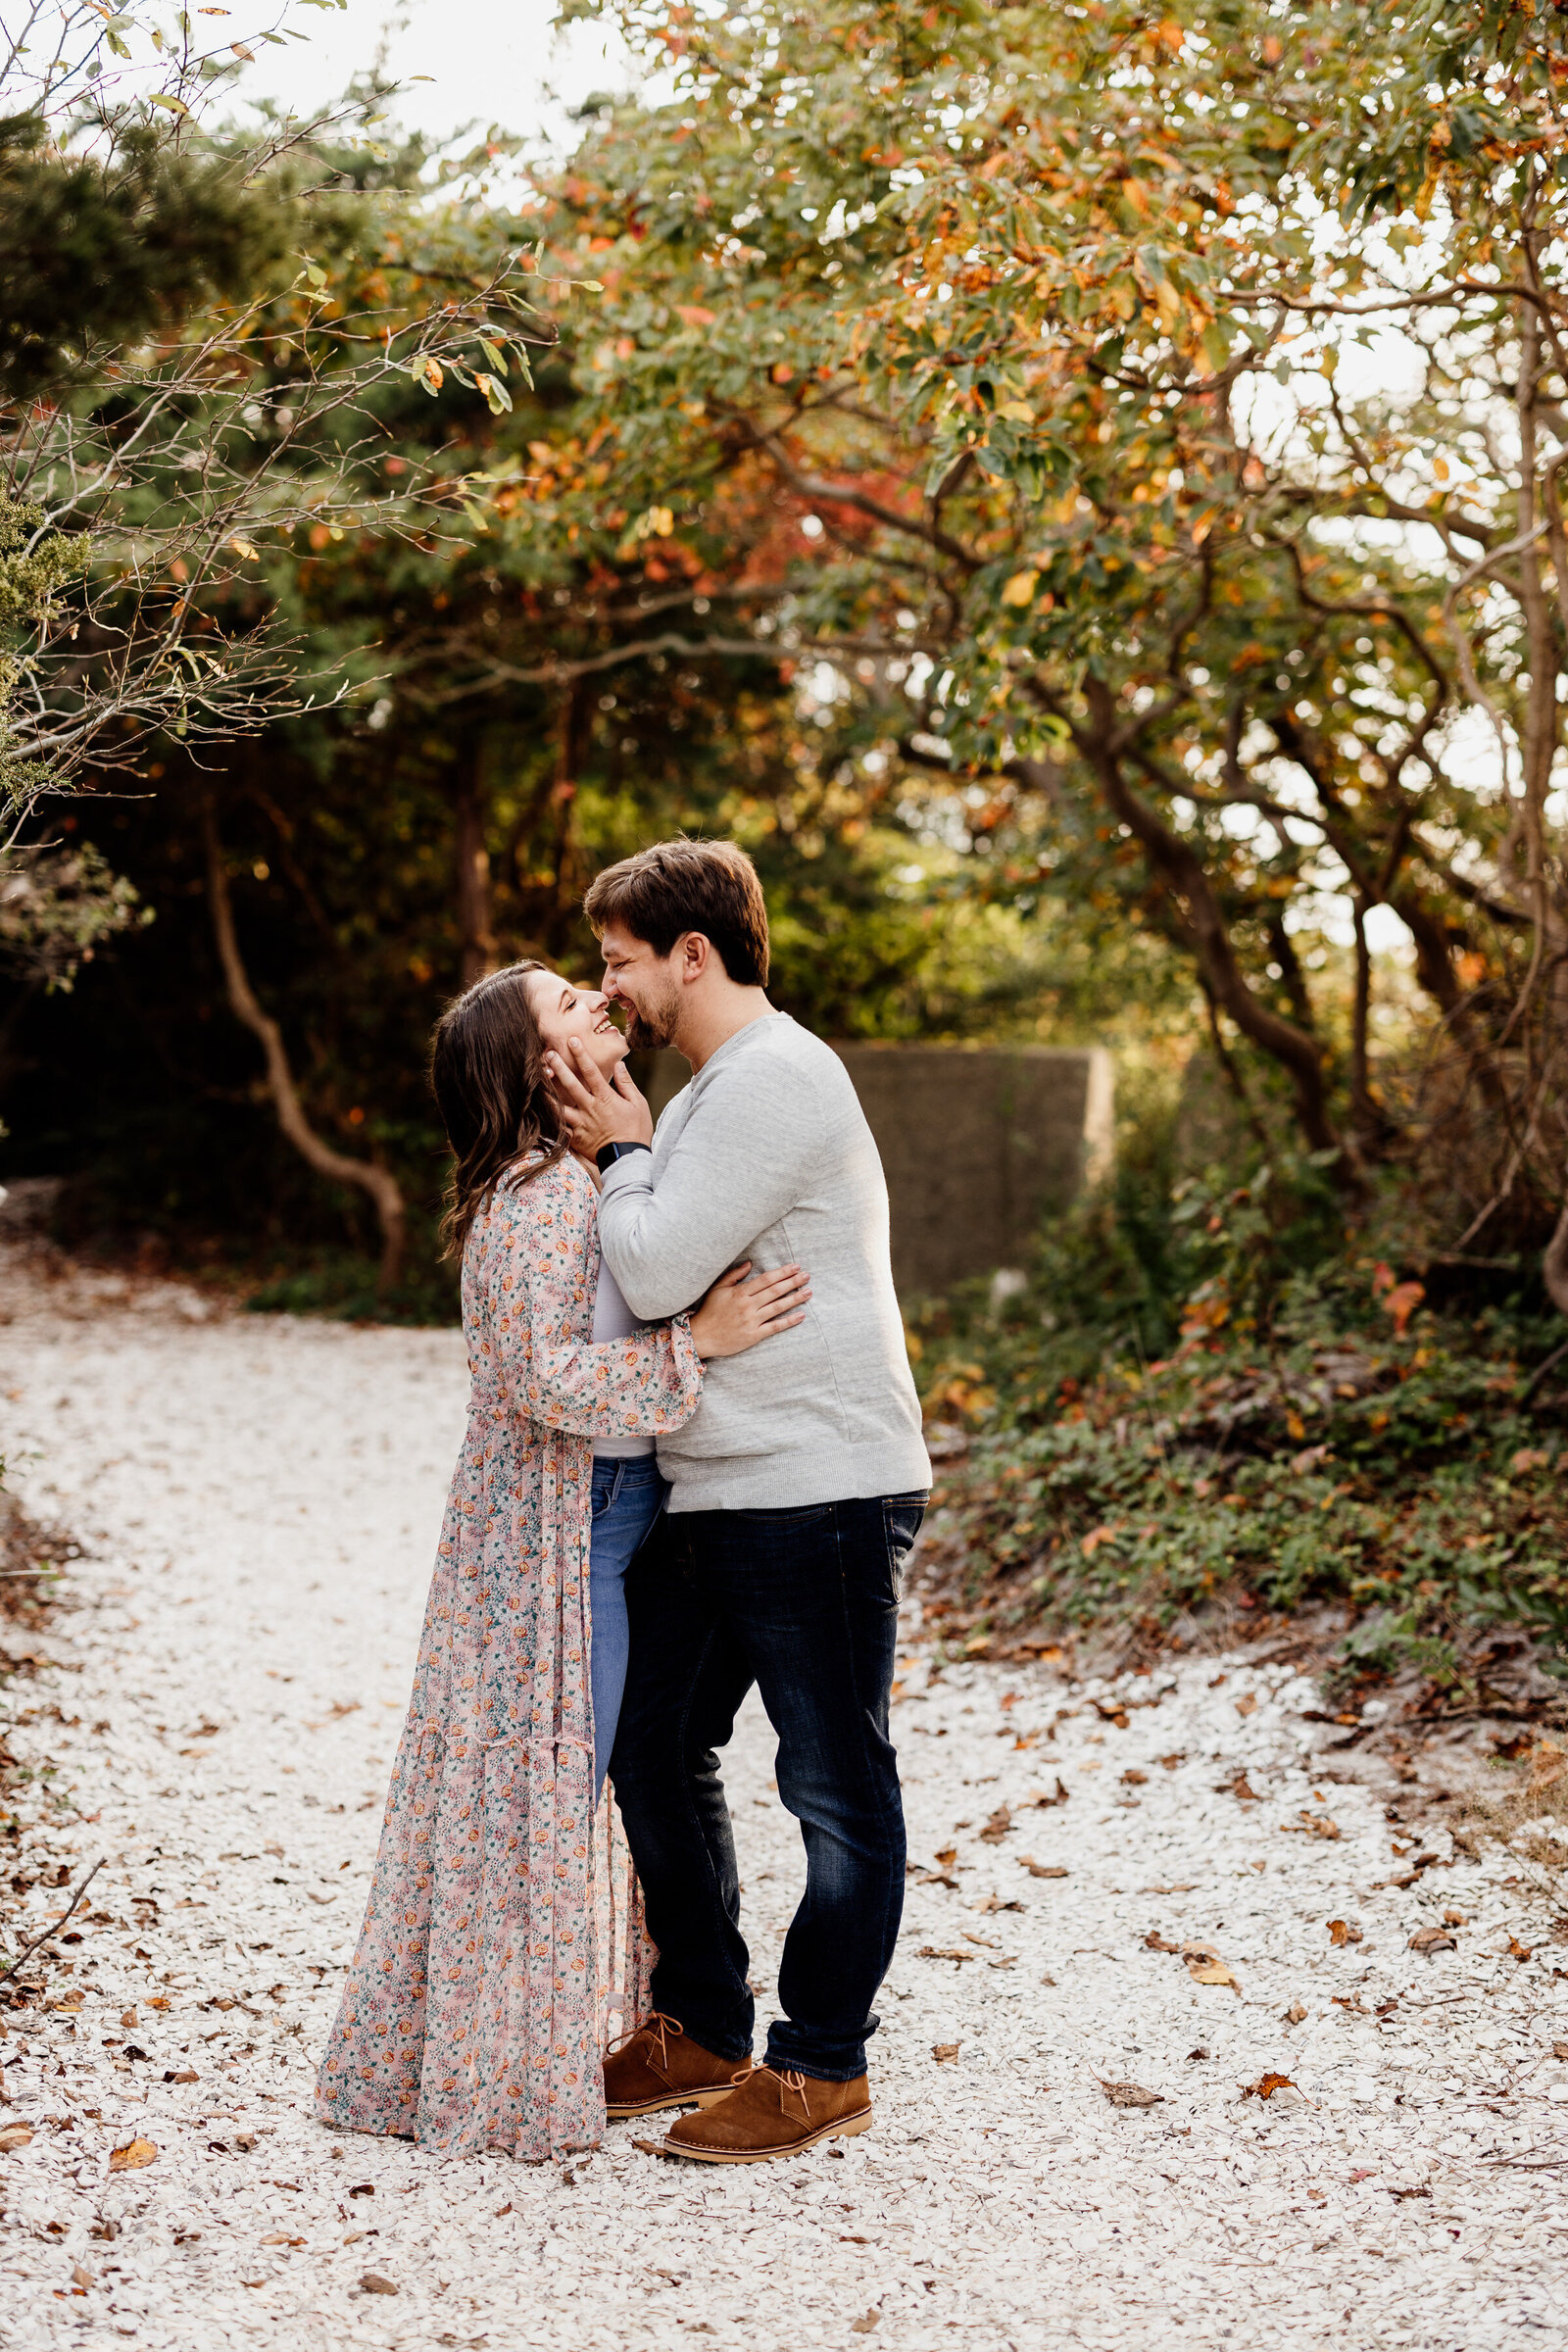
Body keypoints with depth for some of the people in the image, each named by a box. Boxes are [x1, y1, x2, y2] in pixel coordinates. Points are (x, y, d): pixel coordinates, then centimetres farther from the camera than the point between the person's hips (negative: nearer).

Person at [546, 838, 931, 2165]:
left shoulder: (774, 1080, -14)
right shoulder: (718, 1089, 19)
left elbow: (657, 1272, -19)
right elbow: (675, 1272, 23)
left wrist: (622, 1151, -4)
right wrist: (621, 1154, 10)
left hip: (820, 1490, -11)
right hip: (714, 1496, 11)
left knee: (834, 1785, 1)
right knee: (654, 1747, 15)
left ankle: (821, 2067, 12)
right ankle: (704, 2029, 28)